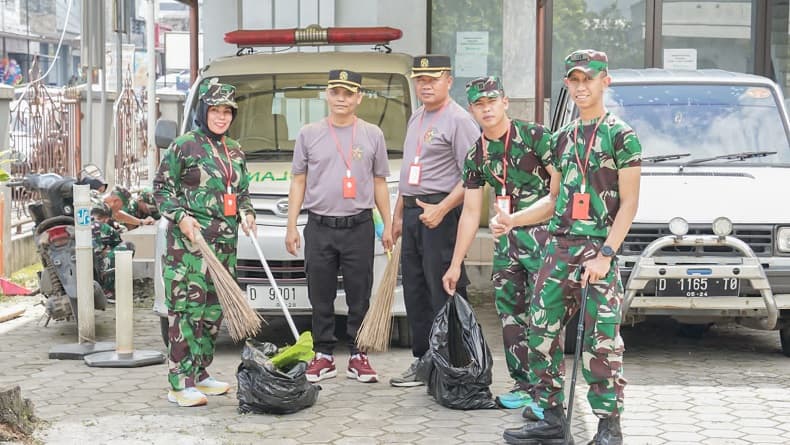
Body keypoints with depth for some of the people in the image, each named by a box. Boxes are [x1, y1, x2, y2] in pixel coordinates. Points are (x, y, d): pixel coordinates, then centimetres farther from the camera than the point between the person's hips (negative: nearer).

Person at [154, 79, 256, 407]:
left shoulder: (235, 151, 18)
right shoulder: (184, 146, -3)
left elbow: (242, 192, 27)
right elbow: (161, 187, -2)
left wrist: (246, 214, 8)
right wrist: (180, 217, -15)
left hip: (225, 242, 7)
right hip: (189, 241, -7)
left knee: (214, 309, 11)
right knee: (187, 308, -11)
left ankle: (199, 374, 22)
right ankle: (180, 384, -10)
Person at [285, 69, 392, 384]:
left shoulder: (372, 135, 9)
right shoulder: (309, 134, 8)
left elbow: (379, 183, 12)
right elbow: (298, 182, 9)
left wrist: (387, 224, 7)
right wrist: (291, 226, 4)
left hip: (359, 227, 0)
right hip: (319, 227, 0)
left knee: (359, 296, 2)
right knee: (321, 297, 4)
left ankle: (358, 357, 9)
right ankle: (323, 355, 12)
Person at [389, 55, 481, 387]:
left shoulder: (458, 120, -9)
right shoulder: (416, 119, 19)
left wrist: (441, 209, -22)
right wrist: (399, 214, 23)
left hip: (441, 213, -9)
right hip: (413, 212, 9)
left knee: (444, 291, -10)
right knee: (415, 292, 12)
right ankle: (422, 361, 19)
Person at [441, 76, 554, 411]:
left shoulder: (534, 136, -8)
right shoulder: (475, 156, 10)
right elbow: (470, 212, 14)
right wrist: (455, 265, 14)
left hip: (544, 232, -7)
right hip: (506, 236, 7)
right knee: (509, 313, 8)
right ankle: (523, 385, 17)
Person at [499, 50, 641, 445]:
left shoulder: (621, 135, -3)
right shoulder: (563, 138, 16)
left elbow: (629, 203, -7)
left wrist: (605, 255, -16)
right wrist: (511, 221, 9)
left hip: (598, 249, -7)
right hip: (558, 247, 7)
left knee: (601, 342, -7)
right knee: (542, 333, 6)